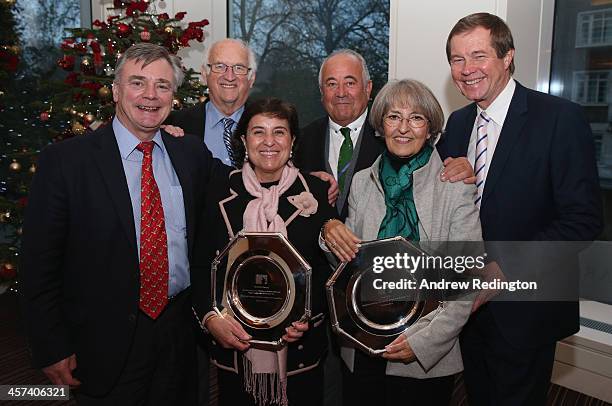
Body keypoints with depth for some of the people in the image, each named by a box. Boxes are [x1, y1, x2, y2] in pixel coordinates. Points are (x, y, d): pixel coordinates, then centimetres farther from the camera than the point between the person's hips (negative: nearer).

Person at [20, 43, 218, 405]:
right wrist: (53, 349, -6)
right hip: (107, 344, -3)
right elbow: (39, 263, -7)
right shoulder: (64, 160, -10)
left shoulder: (194, 154, 0)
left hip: (181, 333, 4)